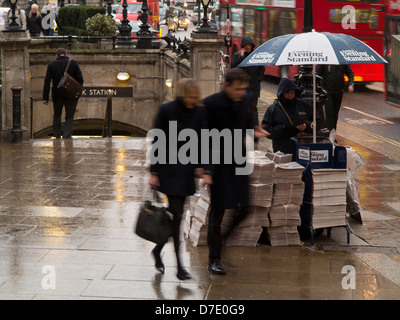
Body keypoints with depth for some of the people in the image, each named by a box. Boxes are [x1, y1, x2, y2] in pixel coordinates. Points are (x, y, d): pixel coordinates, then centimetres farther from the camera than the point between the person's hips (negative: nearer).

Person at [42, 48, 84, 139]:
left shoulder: (51, 65, 1)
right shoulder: (73, 63, -3)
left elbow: (47, 82, -2)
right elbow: (80, 79, -5)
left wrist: (45, 98, -1)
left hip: (57, 95, 1)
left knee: (57, 115, 20)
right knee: (69, 117, 6)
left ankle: (57, 136, 22)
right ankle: (67, 137, -2)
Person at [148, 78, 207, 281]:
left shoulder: (199, 112, 4)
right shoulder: (166, 110, -9)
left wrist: (199, 165, 2)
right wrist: (153, 172, -8)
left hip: (186, 169, 5)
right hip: (168, 168, -5)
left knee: (176, 213, 9)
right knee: (176, 213, -10)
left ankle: (158, 250, 32)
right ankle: (179, 266, -7)